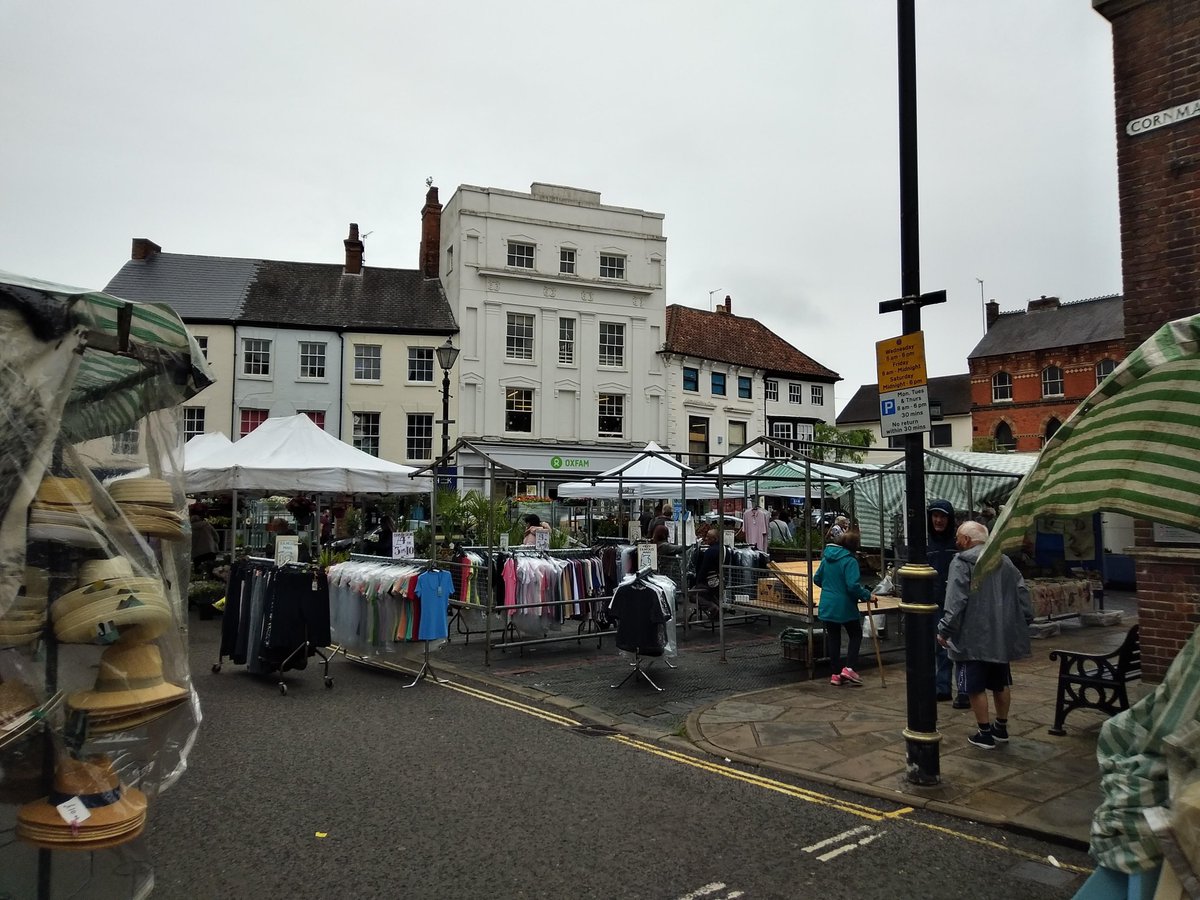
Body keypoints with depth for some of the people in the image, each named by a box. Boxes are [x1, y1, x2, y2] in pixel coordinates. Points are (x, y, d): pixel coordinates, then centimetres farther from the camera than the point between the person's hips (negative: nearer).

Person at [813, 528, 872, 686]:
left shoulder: (826, 558, 5)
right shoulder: (849, 561, -17)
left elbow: (817, 579, 14)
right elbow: (853, 586, -26)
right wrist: (867, 595, -12)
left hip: (827, 606, 6)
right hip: (845, 607, -6)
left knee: (833, 638, 13)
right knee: (855, 635, 14)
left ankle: (836, 673, 16)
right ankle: (849, 668, 2)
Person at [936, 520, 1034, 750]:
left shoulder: (961, 562, -11)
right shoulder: (1005, 562, 10)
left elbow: (956, 601, -19)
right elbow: (1022, 593, 10)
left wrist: (945, 630, -15)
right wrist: (1024, 622, 17)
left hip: (974, 638, -7)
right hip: (1002, 636, 7)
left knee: (976, 686, 3)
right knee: (1001, 683, 20)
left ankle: (985, 734, 8)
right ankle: (1001, 728, 31)